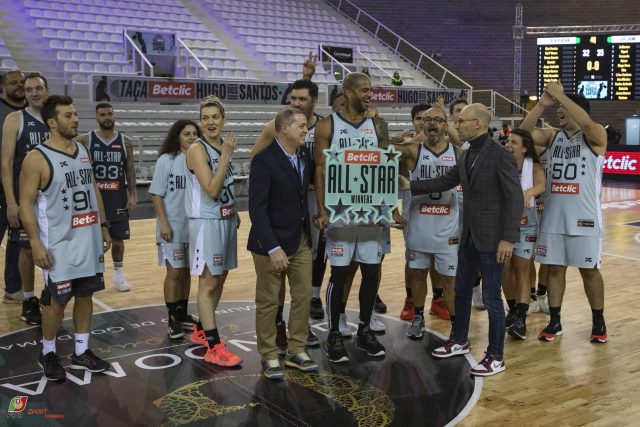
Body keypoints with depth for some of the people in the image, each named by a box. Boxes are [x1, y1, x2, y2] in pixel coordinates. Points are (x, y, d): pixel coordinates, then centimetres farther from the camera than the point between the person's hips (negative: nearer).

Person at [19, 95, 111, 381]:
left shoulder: (83, 151, 9)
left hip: (89, 239, 6)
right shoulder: (37, 158, -12)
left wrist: (104, 226, 13)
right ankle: (47, 354, 23)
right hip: (59, 244, -6)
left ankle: (81, 352, 24)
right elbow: (26, 204, -13)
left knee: (86, 295, 11)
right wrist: (36, 243, -18)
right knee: (57, 300, 2)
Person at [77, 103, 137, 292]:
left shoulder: (125, 142, 3)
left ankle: (118, 273, 22)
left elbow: (130, 170, 5)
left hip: (118, 197, 2)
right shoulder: (85, 141, -3)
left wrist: (132, 195, -3)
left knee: (118, 238, 7)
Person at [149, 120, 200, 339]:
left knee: (186, 272, 14)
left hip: (194, 225, 4)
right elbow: (157, 194, -7)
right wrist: (163, 223, -13)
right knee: (174, 272, 0)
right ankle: (172, 319, 10)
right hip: (173, 227, -4)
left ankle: (182, 313, 26)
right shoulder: (166, 160, -8)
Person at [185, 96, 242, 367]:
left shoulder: (222, 146, 9)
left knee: (219, 279, 15)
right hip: (206, 222, -8)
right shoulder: (197, 149, -15)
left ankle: (202, 331, 31)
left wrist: (234, 212, 13)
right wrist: (226, 156, -23)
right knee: (208, 283, -5)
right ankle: (213, 348, -1)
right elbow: (212, 190, -24)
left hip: (226, 220, 9)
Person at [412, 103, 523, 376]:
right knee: (462, 291, 18)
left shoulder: (500, 155, -16)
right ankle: (459, 341, 36)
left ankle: (496, 357, 14)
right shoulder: (466, 155, 9)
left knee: (491, 298, 1)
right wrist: (409, 186, 9)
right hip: (468, 236, 8)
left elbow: (515, 198, -18)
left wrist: (508, 238, -21)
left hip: (491, 238, -8)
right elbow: (444, 182, 17)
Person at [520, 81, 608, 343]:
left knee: (589, 270, 6)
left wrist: (560, 95, -24)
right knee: (555, 269, 8)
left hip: (583, 216, -4)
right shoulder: (553, 136, 10)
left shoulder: (595, 135, -5)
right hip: (553, 216, 4)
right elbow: (525, 131, -4)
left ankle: (598, 322, 22)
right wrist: (542, 104, -14)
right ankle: (554, 322, 18)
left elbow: (586, 122, -27)